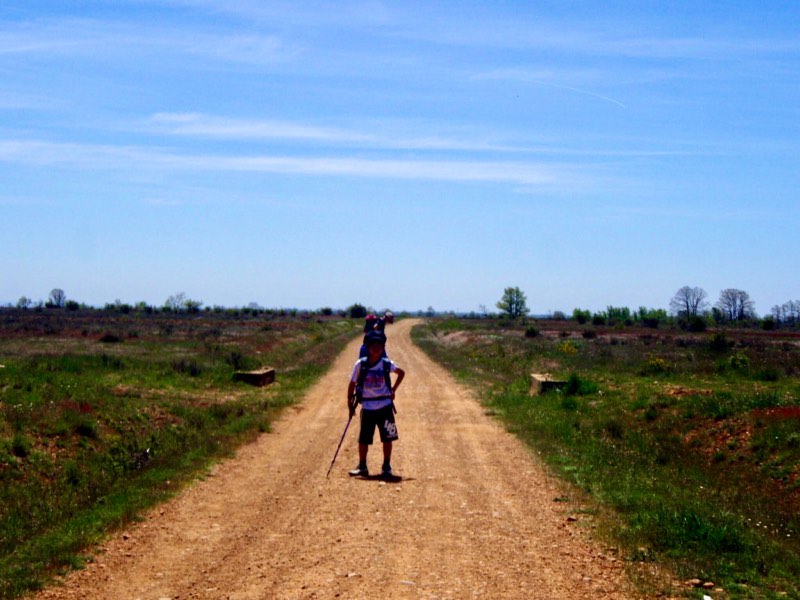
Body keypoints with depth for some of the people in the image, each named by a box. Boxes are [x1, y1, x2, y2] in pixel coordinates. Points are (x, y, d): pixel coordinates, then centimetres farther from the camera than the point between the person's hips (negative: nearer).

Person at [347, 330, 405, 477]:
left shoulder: (386, 364, -3)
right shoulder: (361, 364, -6)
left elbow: (401, 373, 14)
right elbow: (352, 383, 0)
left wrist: (393, 390, 6)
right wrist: (350, 404, -1)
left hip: (385, 406, 0)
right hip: (367, 407, 0)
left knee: (387, 438, 3)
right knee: (363, 439, 5)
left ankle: (386, 466, 15)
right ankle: (362, 467, 17)